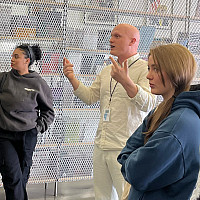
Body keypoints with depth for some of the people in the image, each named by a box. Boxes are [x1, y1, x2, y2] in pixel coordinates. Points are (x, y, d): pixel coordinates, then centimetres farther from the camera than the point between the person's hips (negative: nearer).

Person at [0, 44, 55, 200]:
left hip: (27, 136, 1)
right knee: (13, 177, -10)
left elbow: (48, 111, 10)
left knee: (22, 177, 9)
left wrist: (38, 127, 1)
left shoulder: (38, 83, 1)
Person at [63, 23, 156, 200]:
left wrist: (126, 81, -34)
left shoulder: (145, 69, -8)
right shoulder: (107, 71, 17)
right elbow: (90, 97, 19)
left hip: (125, 148, -7)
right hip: (101, 146, 8)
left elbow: (148, 104, -21)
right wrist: (72, 78, 6)